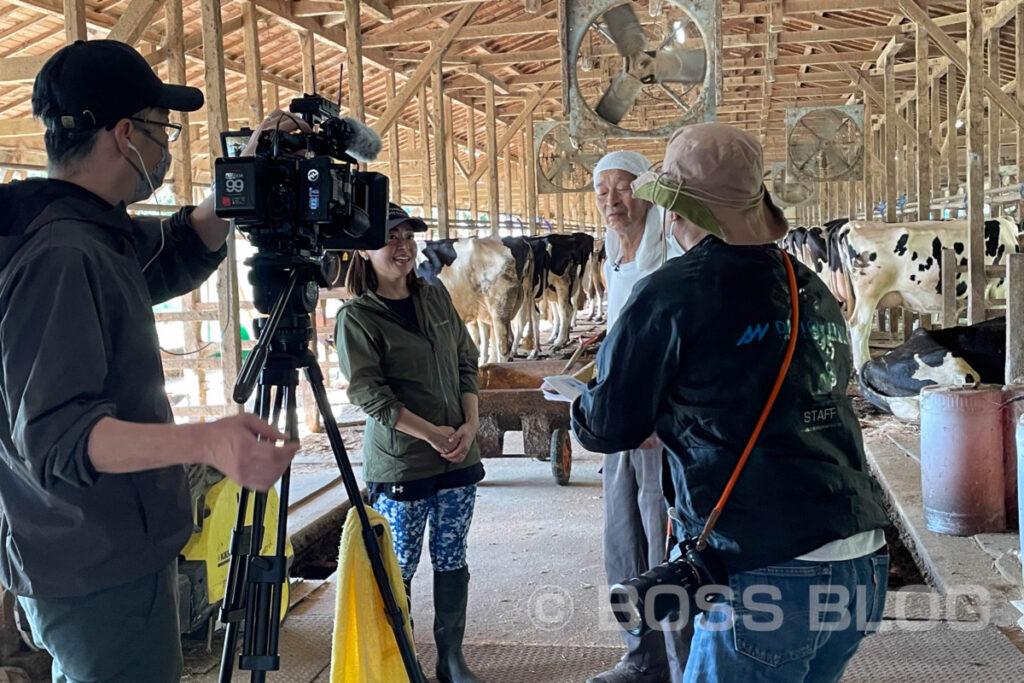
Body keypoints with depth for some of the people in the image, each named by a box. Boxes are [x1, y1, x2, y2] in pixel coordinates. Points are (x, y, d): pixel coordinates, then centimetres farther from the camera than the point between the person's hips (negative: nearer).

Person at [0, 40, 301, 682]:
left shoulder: (98, 237, 5)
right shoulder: (61, 257, -24)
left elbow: (178, 255, 21)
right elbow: (54, 434, -30)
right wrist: (205, 442, -44)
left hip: (107, 557, 10)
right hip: (103, 577, -10)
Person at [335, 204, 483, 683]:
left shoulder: (437, 299, 10)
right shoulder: (356, 317, -7)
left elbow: (467, 364, 12)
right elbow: (369, 395, -13)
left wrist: (470, 425, -4)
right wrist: (434, 434, -17)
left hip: (459, 459, 5)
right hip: (399, 463, -5)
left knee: (452, 559, 12)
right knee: (399, 568, 3)